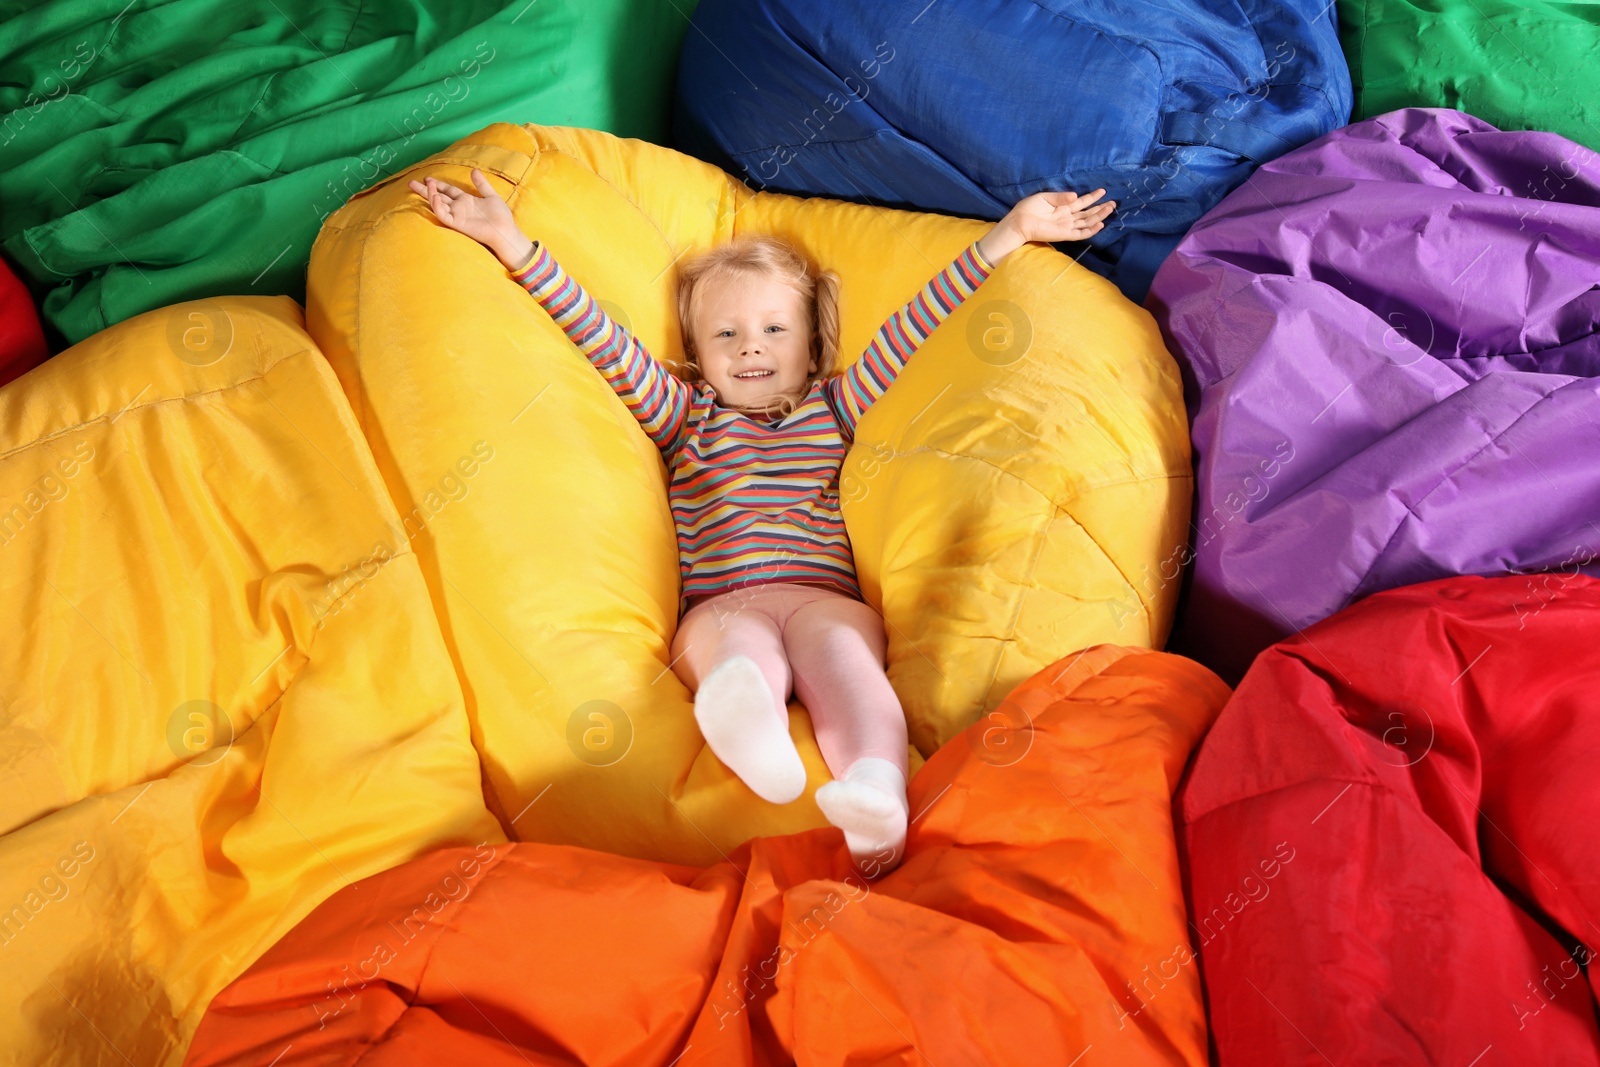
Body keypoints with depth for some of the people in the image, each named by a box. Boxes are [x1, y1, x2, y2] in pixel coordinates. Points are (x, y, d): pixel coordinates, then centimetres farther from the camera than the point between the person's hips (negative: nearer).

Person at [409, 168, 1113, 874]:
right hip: (720, 608, 0)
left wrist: (1012, 230, 28)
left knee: (838, 644, -34)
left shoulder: (834, 406, 28)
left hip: (825, 598, 1)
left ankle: (874, 789, -58)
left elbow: (916, 324, 27)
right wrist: (510, 241, 14)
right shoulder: (685, 414, 26)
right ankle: (749, 720, -68)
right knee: (738, 649, -35)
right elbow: (600, 338, 20)